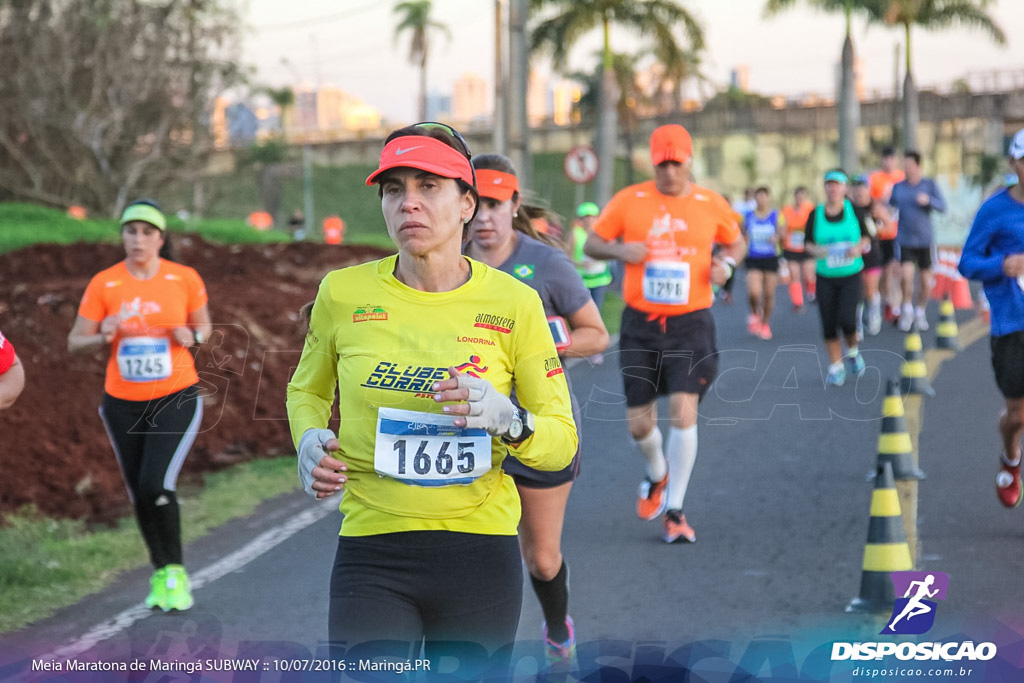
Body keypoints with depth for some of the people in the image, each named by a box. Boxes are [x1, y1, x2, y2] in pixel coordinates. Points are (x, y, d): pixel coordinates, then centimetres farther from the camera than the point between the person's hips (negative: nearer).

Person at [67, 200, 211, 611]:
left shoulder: (185, 279, -4)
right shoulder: (103, 284, -4)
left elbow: (203, 326, 11)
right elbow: (75, 343, 1)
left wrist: (193, 337, -11)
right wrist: (104, 337, -20)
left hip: (176, 398, -2)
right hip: (123, 403, 2)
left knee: (156, 486, -18)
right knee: (139, 495, 9)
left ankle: (174, 573, 1)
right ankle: (160, 574, 28)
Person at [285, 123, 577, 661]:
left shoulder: (514, 302, -1)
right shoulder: (343, 293, 1)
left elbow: (563, 440, 4)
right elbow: (307, 390, 20)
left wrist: (508, 421, -17)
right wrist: (310, 440, -2)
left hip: (482, 554, 1)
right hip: (372, 555, 0)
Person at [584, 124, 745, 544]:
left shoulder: (711, 205, 2)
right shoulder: (629, 201, 1)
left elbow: (736, 243, 19)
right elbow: (591, 244, 8)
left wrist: (726, 265, -3)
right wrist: (619, 249, -13)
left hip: (691, 323, -1)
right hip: (640, 323, 1)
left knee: (683, 410, -15)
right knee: (638, 423, 4)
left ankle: (674, 511, -4)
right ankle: (657, 475, 39)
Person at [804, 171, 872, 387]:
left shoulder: (853, 210, -1)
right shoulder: (815, 214, 1)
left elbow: (866, 237, 7)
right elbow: (808, 243, 5)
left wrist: (859, 247, -14)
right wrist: (816, 250, -17)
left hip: (851, 274, -2)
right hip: (825, 277, 2)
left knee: (847, 319, -16)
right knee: (828, 324, -1)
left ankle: (852, 351, 16)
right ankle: (836, 367, 15)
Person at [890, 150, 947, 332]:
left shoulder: (929, 185, 0)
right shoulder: (898, 187, 6)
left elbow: (942, 206, -8)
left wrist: (928, 200, -26)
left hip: (925, 240, 0)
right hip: (905, 240, 0)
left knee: (925, 281, 4)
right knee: (906, 275, -18)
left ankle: (920, 312, 26)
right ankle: (907, 310, 2)